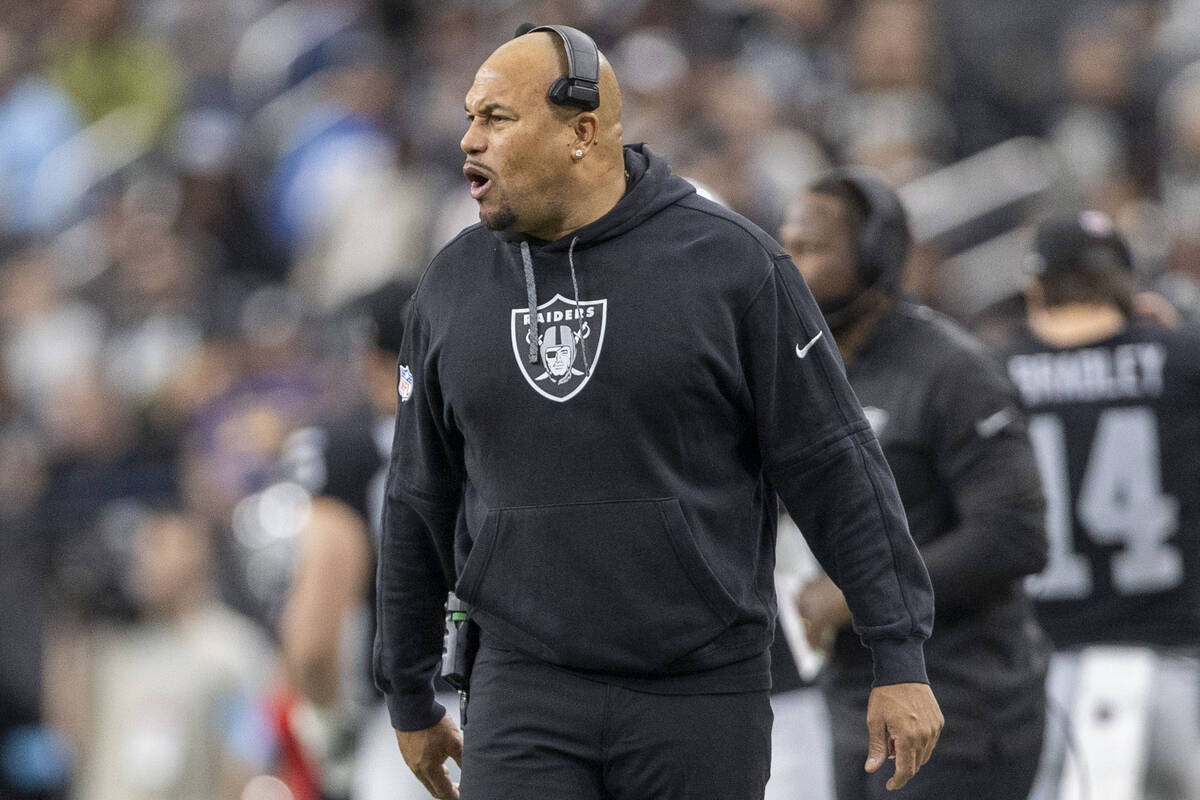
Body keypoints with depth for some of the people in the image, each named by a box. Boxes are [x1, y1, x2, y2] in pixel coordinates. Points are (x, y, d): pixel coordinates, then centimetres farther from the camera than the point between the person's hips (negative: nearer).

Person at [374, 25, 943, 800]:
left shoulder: (728, 262, -4)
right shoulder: (454, 285, 7)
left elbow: (836, 468, -3)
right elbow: (420, 506, 17)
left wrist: (902, 659, -7)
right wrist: (409, 698, 21)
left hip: (704, 694, -2)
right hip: (527, 698, 2)